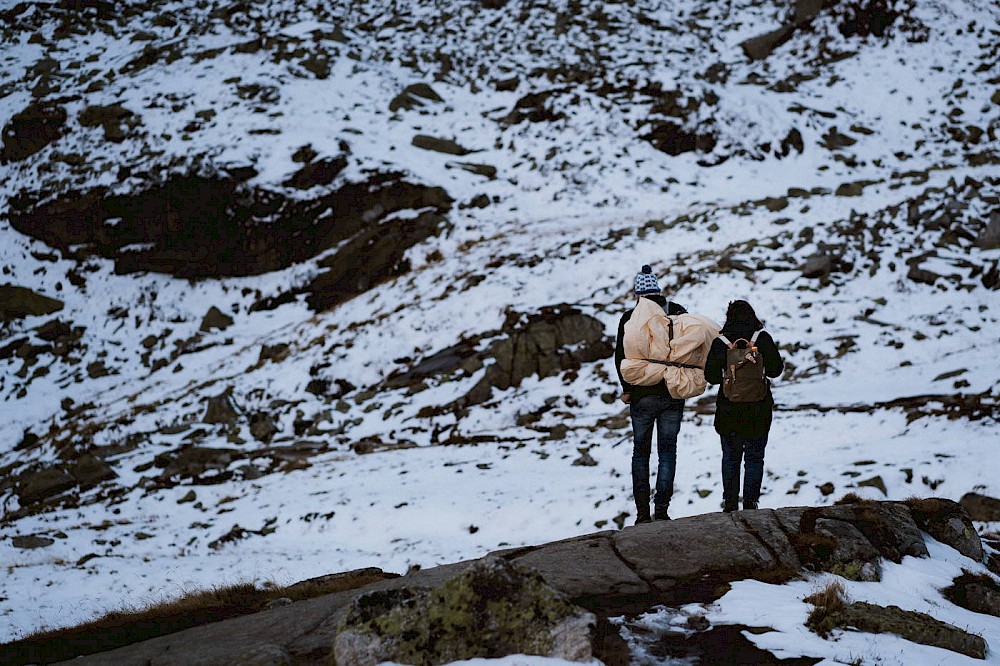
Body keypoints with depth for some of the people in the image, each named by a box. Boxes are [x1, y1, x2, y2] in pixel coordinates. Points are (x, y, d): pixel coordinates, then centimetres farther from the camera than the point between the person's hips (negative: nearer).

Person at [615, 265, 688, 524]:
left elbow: (621, 356, -7)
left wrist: (627, 389, 3)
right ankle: (662, 509, -1)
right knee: (667, 451, 6)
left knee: (640, 452, 10)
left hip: (643, 395, -1)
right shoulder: (679, 313, 0)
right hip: (674, 394, 1)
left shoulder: (630, 318, -7)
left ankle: (642, 512, 8)